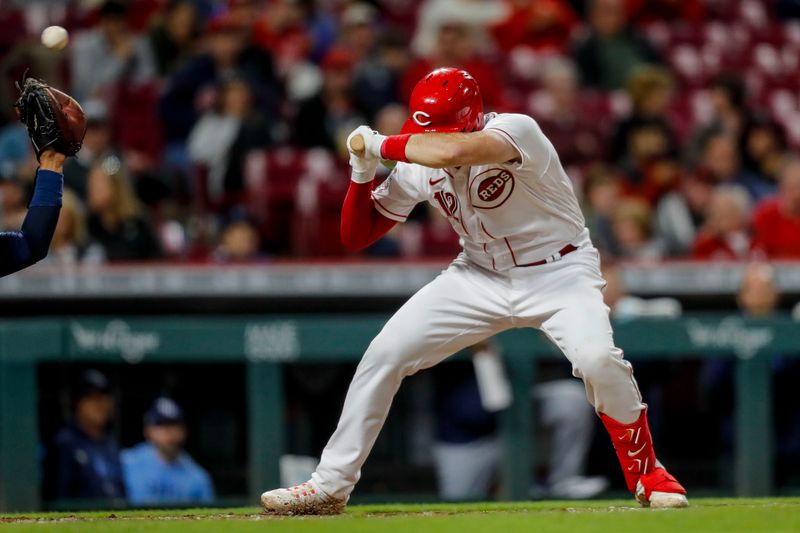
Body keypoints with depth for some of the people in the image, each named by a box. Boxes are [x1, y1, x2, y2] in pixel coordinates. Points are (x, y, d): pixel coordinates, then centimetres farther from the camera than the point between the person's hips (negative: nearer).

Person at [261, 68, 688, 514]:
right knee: (384, 354, -6)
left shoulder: (518, 130, -26)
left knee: (598, 358, -31)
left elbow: (454, 151, -48)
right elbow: (357, 236, 0)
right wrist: (363, 170, -18)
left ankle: (646, 472, -7)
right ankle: (331, 485, 5)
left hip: (558, 272, -5)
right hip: (481, 276, 5)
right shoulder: (418, 165, -8)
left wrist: (381, 144, -32)